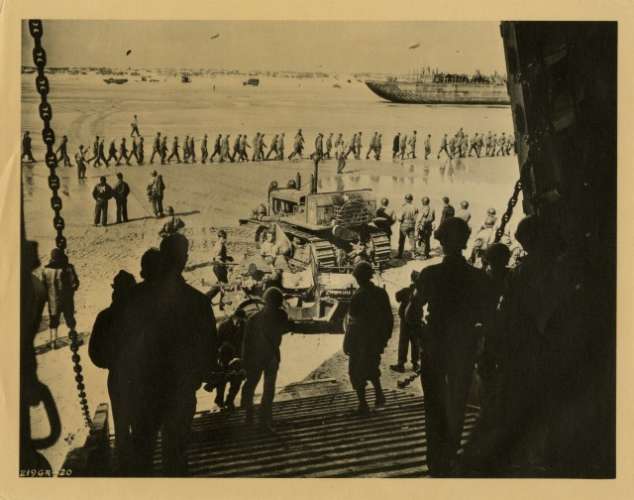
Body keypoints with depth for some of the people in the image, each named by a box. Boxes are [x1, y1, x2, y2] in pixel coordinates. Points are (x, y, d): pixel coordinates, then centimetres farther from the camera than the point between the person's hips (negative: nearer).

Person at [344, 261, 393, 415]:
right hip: (376, 339, 6)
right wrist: (384, 338, 14)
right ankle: (379, 393, 19)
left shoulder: (358, 296, -20)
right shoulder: (381, 293, -2)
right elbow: (389, 318, 4)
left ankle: (363, 405, 6)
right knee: (371, 366, 27)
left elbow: (352, 321, -17)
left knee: (357, 371, 6)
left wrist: (347, 344, -10)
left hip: (359, 341, -6)